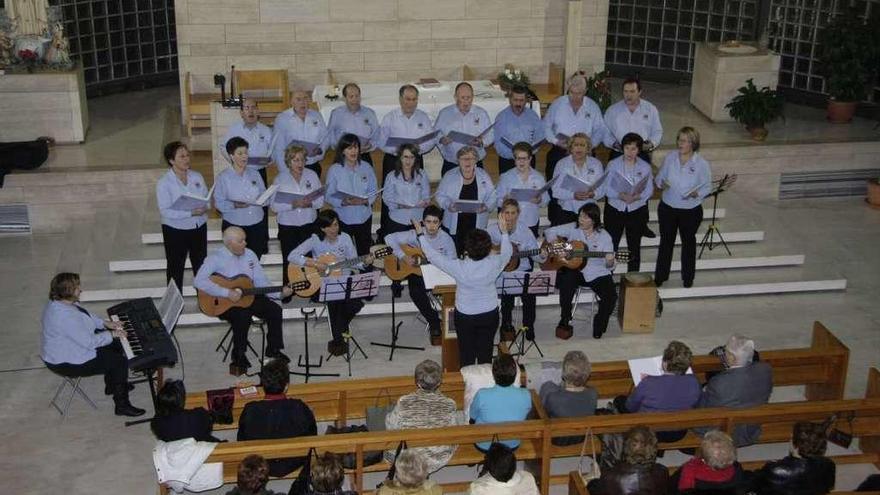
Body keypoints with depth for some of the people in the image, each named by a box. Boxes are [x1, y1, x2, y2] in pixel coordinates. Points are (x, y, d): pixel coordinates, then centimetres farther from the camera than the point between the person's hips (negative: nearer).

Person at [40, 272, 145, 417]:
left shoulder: (59, 302, -3)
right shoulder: (65, 317, -36)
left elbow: (85, 316, 15)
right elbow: (90, 342, -29)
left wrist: (105, 323, 5)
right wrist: (112, 334, -15)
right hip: (66, 363, -11)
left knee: (116, 344, 18)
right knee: (120, 362, -9)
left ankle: (112, 385, 33)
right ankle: (122, 405, 3)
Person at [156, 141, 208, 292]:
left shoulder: (197, 176, 0)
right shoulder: (164, 183, -15)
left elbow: (207, 199, 5)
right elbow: (165, 211, -21)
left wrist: (204, 207, -19)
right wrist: (190, 212, -29)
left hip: (199, 227, 5)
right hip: (176, 230, -5)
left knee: (201, 265, 18)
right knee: (175, 268, 9)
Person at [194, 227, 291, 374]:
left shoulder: (249, 255, 5)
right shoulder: (216, 258, -14)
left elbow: (261, 282, 7)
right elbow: (199, 281, -27)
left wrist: (280, 293, -10)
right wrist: (227, 293, -30)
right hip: (223, 302, -6)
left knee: (275, 310, -14)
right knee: (243, 315, -33)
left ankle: (274, 350, 5)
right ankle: (238, 357, -14)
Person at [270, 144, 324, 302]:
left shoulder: (312, 175, 0)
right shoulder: (280, 179, -5)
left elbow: (321, 200, 1)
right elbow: (275, 206, -11)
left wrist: (309, 203, -20)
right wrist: (293, 205, -25)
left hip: (309, 224, 1)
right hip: (287, 226, -1)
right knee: (289, 261, 7)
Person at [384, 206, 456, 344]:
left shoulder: (446, 239, -7)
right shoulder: (415, 235, -10)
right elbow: (389, 238, -11)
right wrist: (403, 257, -20)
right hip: (418, 273, -1)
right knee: (416, 292, -31)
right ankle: (434, 324, -9)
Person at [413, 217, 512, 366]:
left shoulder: (459, 267, -27)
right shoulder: (494, 264, -22)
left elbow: (434, 256, -13)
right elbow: (506, 253, 2)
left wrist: (421, 234, -2)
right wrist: (505, 232, 16)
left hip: (465, 316, -2)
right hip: (489, 315, 2)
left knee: (466, 355, 15)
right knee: (485, 353, 18)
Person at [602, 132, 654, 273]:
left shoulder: (645, 167, 1)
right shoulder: (613, 164, -3)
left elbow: (649, 190, -3)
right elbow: (606, 187, -8)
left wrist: (637, 197, -23)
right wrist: (620, 195, -25)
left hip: (637, 210, 1)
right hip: (615, 209, -1)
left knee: (634, 246, 10)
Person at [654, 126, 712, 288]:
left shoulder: (702, 164, -13)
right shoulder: (670, 157, -6)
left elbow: (707, 187, -8)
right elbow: (659, 177, 4)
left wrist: (697, 193, -28)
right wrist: (661, 183, -19)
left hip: (691, 211, -2)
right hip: (667, 208, 2)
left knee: (688, 242, 17)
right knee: (666, 241, 13)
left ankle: (688, 277, 35)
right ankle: (660, 276, 27)